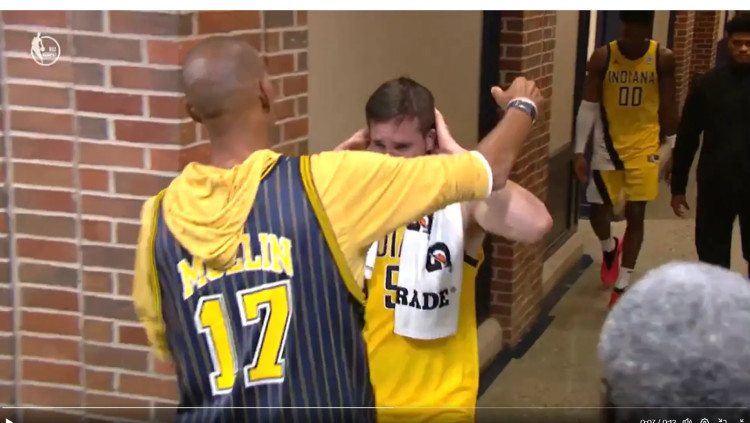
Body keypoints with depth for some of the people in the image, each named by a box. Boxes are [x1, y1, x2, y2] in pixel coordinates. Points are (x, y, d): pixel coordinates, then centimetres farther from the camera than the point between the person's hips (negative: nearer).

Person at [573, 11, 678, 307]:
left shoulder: (663, 59, -8)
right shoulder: (602, 57, -10)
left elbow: (667, 108, 1)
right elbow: (588, 107, -6)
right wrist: (579, 151, -9)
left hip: (644, 147, 0)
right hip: (608, 146, 0)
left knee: (635, 215, 1)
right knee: (597, 210, 4)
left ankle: (621, 286, 13)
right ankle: (610, 248, 40)